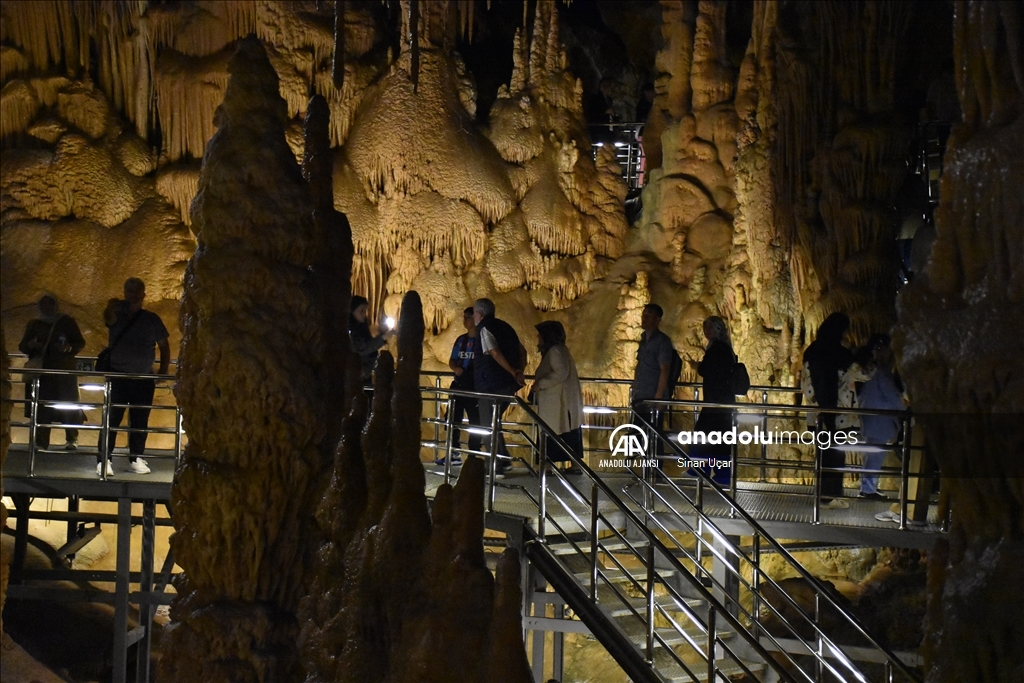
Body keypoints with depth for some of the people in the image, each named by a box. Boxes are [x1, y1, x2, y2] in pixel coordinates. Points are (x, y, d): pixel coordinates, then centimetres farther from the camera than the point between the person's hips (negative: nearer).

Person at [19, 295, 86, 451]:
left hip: (64, 370, -2)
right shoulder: (34, 324, 11)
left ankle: (72, 439, 2)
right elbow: (22, 346, 12)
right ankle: (41, 441, -4)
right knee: (41, 407, -4)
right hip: (41, 371, 2)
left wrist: (69, 347, -18)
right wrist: (30, 345, -12)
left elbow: (80, 343, 3)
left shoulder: (67, 321, 5)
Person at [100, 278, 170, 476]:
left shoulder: (152, 319, 8)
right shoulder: (117, 314, -1)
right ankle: (103, 460, -8)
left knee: (140, 422, 6)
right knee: (111, 420, -7)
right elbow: (109, 319, -26)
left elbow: (164, 346, 16)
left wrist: (163, 371, 5)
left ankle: (136, 458, 15)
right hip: (118, 376, -3)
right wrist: (110, 308, -50)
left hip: (144, 379, 3)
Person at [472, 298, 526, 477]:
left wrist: (513, 372, -19)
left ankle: (496, 467, -3)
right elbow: (522, 352, 16)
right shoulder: (505, 327, 17)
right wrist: (519, 372, 4)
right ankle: (503, 459, 16)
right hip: (508, 384, 8)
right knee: (493, 422, 21)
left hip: (492, 384, -8)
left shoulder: (485, 328, -8)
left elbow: (494, 352, -21)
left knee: (488, 426, -1)